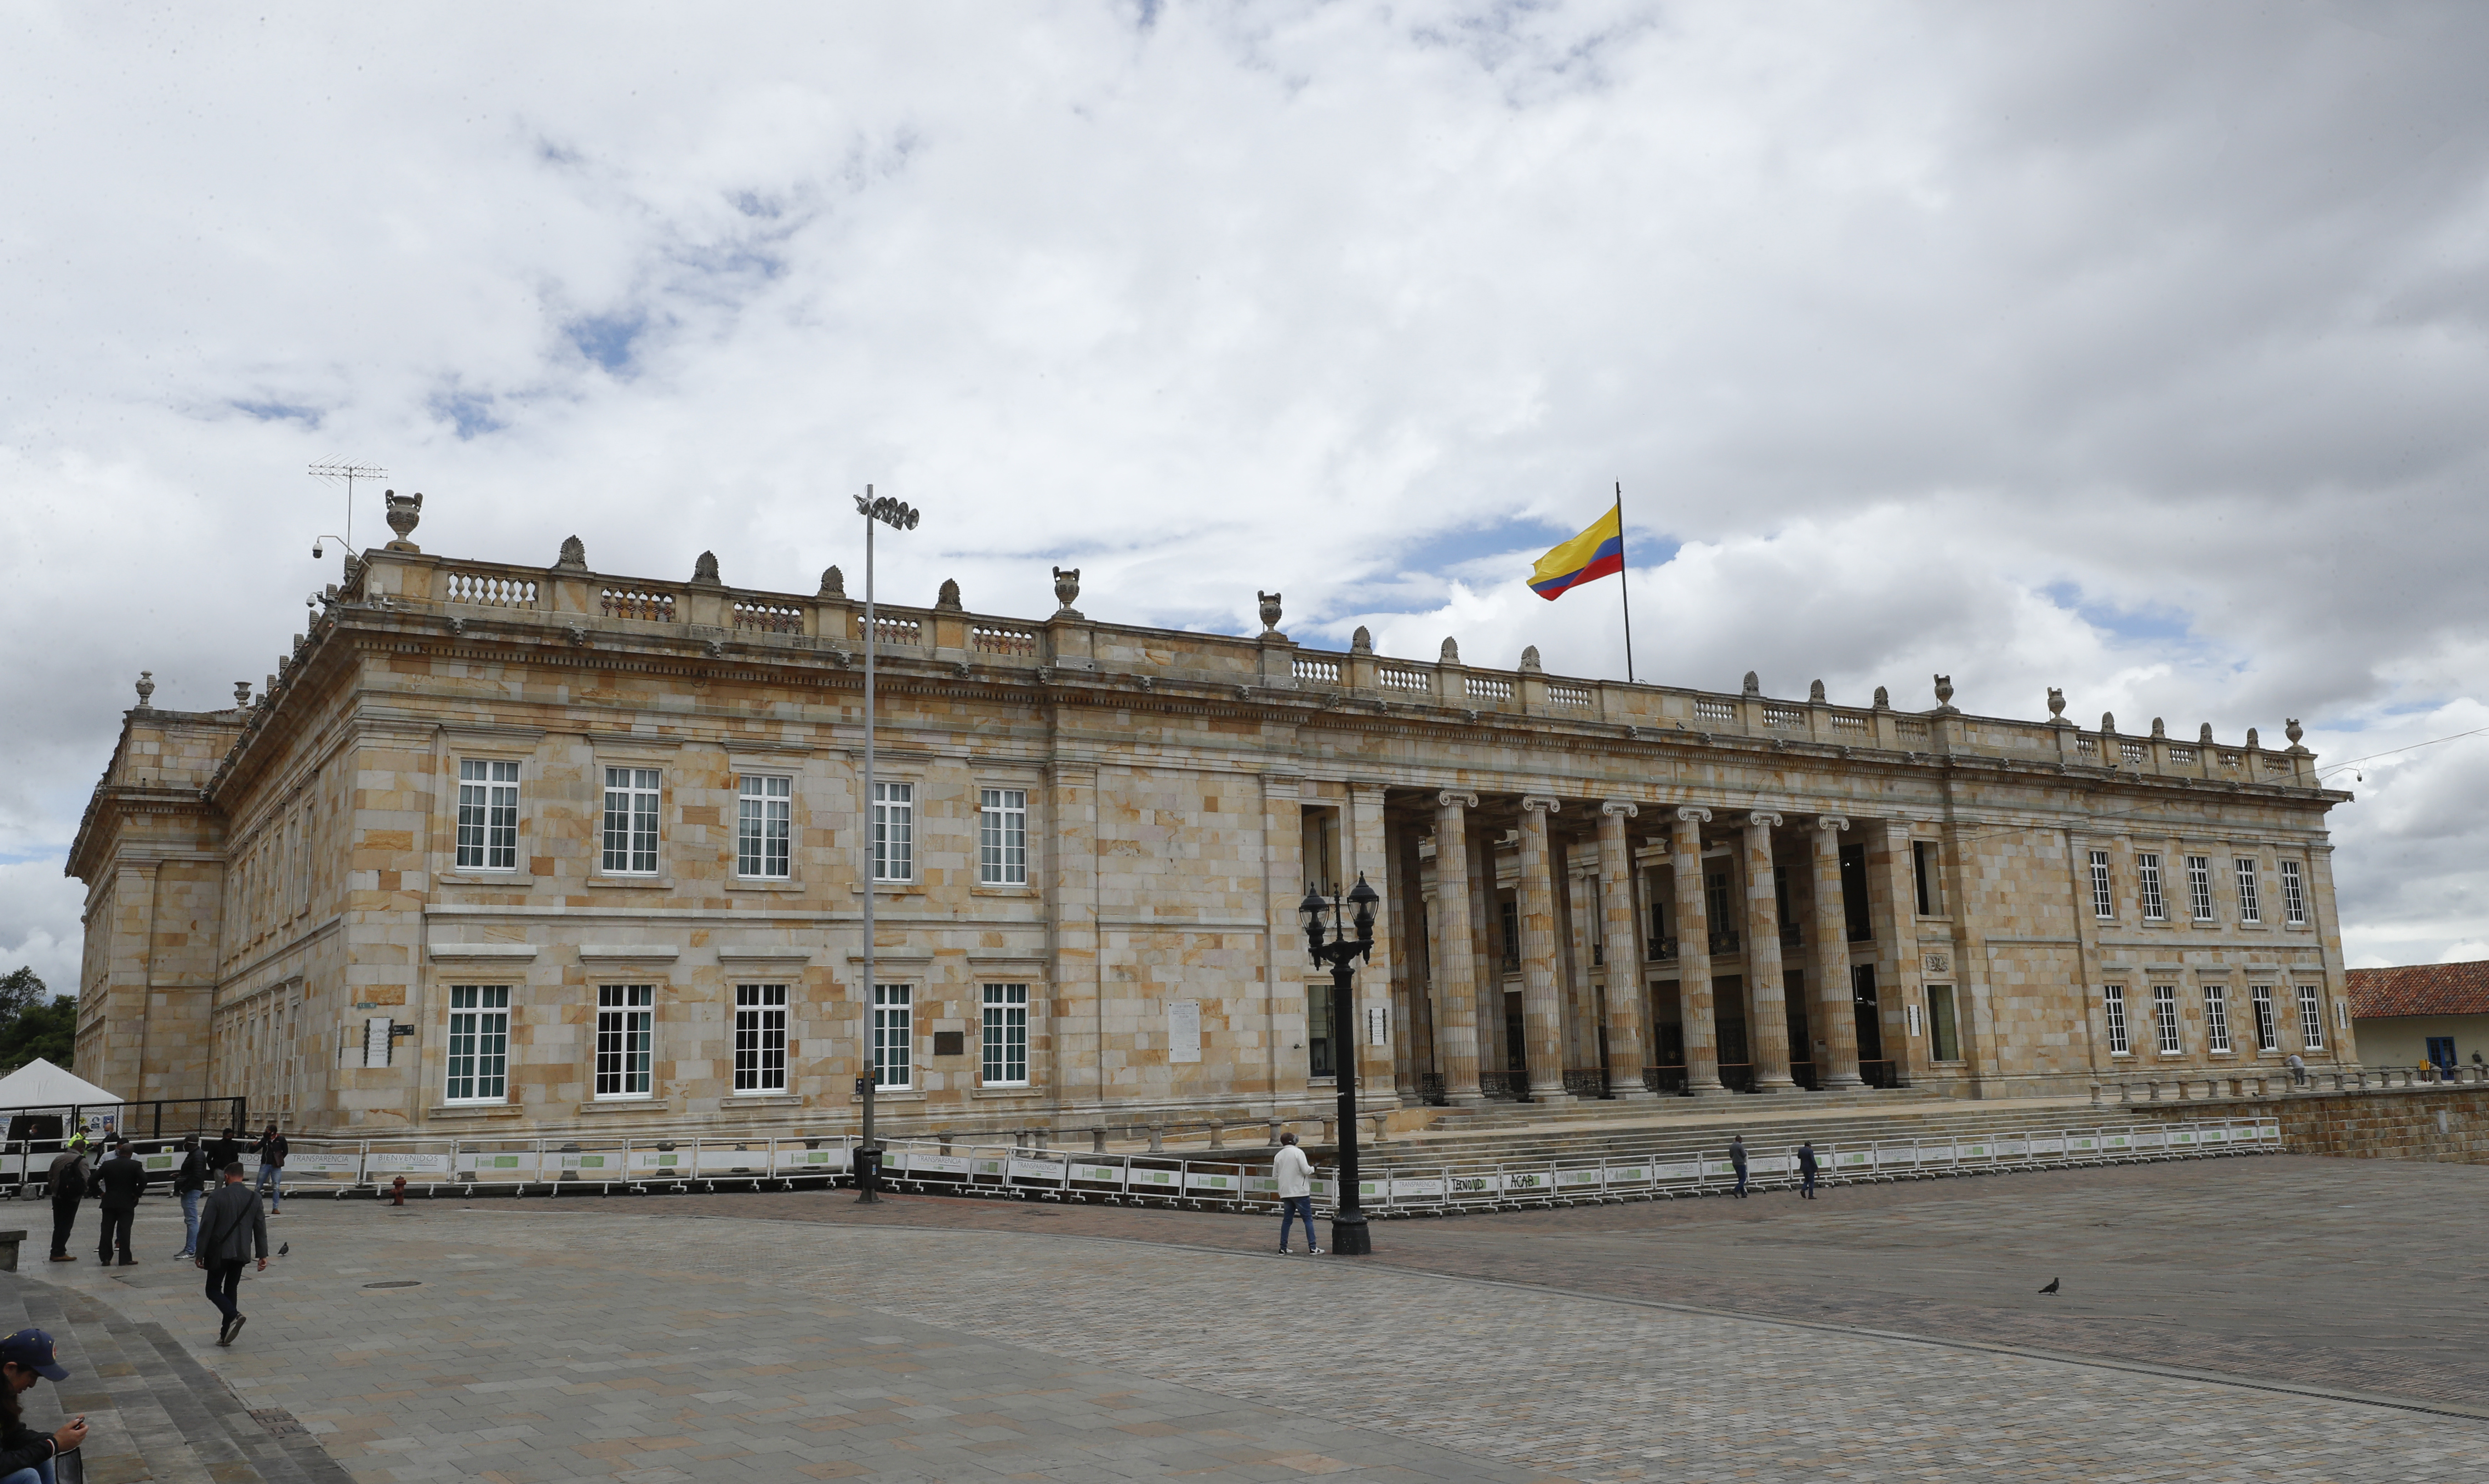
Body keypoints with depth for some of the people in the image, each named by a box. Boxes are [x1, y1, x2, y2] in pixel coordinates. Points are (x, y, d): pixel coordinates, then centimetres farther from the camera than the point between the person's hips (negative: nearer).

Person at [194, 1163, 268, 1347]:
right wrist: (263, 1255, 7)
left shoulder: (217, 1197, -10)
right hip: (242, 1253, 4)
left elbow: (206, 1227, -11)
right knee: (231, 1289, 14)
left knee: (213, 1289, 7)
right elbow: (260, 1227, 3)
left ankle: (234, 1316, -18)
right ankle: (226, 1335, 15)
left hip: (220, 1252, -4)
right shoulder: (254, 1197, 1)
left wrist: (200, 1254, -3)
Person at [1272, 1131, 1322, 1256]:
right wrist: (1313, 1168, 6)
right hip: (1300, 1192, -5)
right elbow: (1306, 1171, -14)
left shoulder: (1278, 1156, 7)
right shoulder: (1298, 1152, -10)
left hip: (1285, 1192, 5)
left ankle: (1283, 1247, 9)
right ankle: (1312, 1247, -5)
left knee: (1287, 1219, 11)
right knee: (1308, 1219, -1)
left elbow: (1275, 1174, 11)